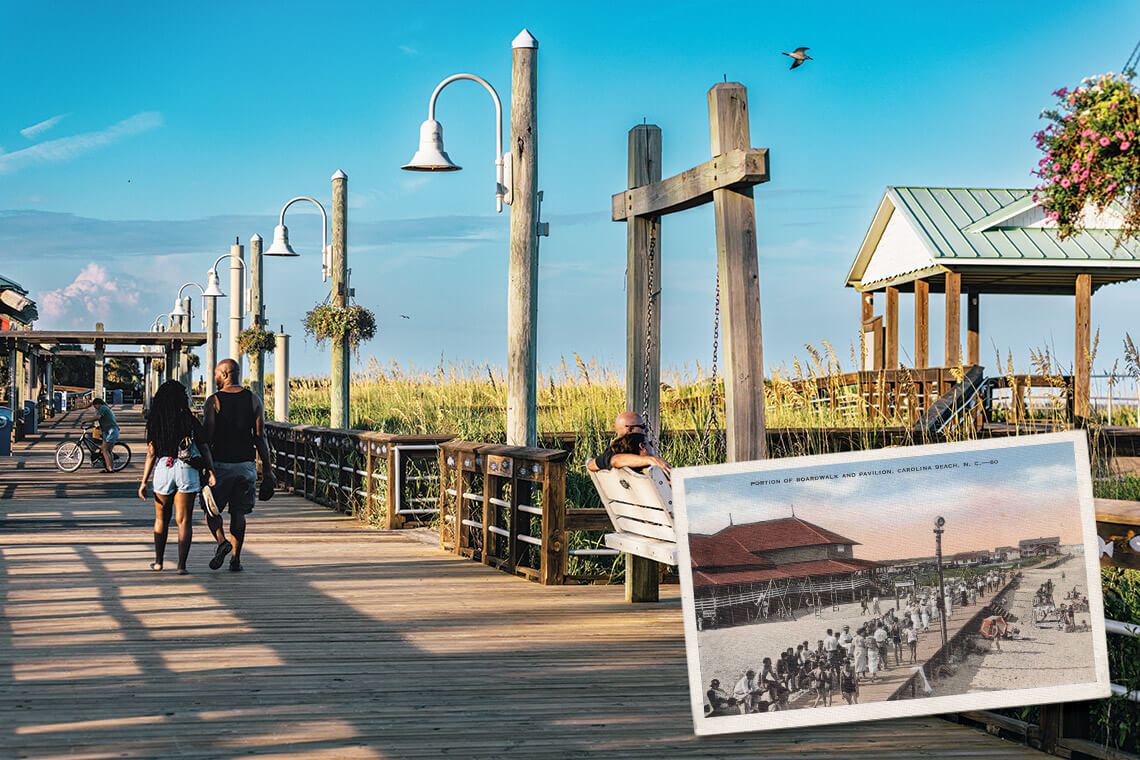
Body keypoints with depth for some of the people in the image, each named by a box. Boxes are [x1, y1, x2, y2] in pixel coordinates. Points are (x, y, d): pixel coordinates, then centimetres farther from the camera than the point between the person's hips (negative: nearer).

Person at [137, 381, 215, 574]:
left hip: (162, 470, 1)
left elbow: (151, 454, -1)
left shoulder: (154, 422, 0)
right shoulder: (190, 421, -2)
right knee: (184, 521, 1)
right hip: (187, 471, -1)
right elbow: (204, 449, -6)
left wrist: (144, 482, 2)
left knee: (161, 518, 19)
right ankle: (182, 565, -6)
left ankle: (159, 561, 28)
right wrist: (211, 473, -4)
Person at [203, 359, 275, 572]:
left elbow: (208, 437, -10)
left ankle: (222, 541, -15)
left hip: (220, 464, -3)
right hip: (245, 464, 3)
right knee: (238, 512, 10)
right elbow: (260, 437, 0)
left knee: (212, 509, 10)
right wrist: (267, 469, 4)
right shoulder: (254, 400, 2)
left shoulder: (214, 401, -6)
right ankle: (236, 558, 7)